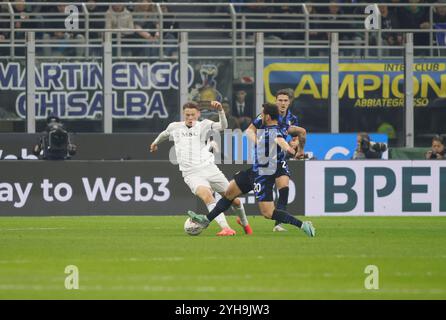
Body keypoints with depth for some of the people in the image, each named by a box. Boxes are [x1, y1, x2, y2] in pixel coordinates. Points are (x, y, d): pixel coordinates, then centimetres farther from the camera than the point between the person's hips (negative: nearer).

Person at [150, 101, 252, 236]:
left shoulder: (203, 125, 3)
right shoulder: (175, 127, 10)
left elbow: (223, 126, -14)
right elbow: (165, 134, 34)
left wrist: (220, 110, -30)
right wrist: (156, 142, 51)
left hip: (209, 168, 1)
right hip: (191, 173, -1)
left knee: (234, 200, 5)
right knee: (206, 195, -32)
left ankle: (244, 223, 38)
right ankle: (225, 228, -39)